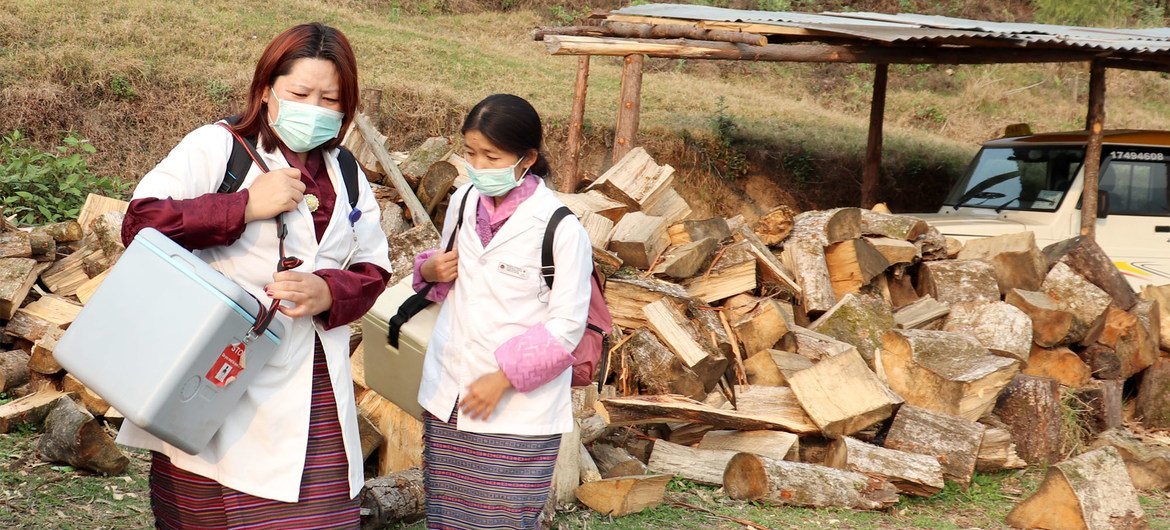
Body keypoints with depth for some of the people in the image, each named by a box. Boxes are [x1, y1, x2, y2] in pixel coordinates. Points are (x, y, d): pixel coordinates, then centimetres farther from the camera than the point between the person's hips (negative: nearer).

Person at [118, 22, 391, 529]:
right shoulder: (217, 146, -3)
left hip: (315, 388, 5)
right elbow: (139, 222, -12)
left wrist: (328, 292, -10)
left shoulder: (346, 175, 15)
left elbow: (373, 269, 13)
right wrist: (245, 205, -17)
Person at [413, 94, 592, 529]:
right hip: (448, 396, 6)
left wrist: (503, 378, -16)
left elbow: (567, 326, -12)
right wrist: (430, 271, -2)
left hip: (518, 410, -6)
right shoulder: (463, 202, 5)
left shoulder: (561, 228, -14)